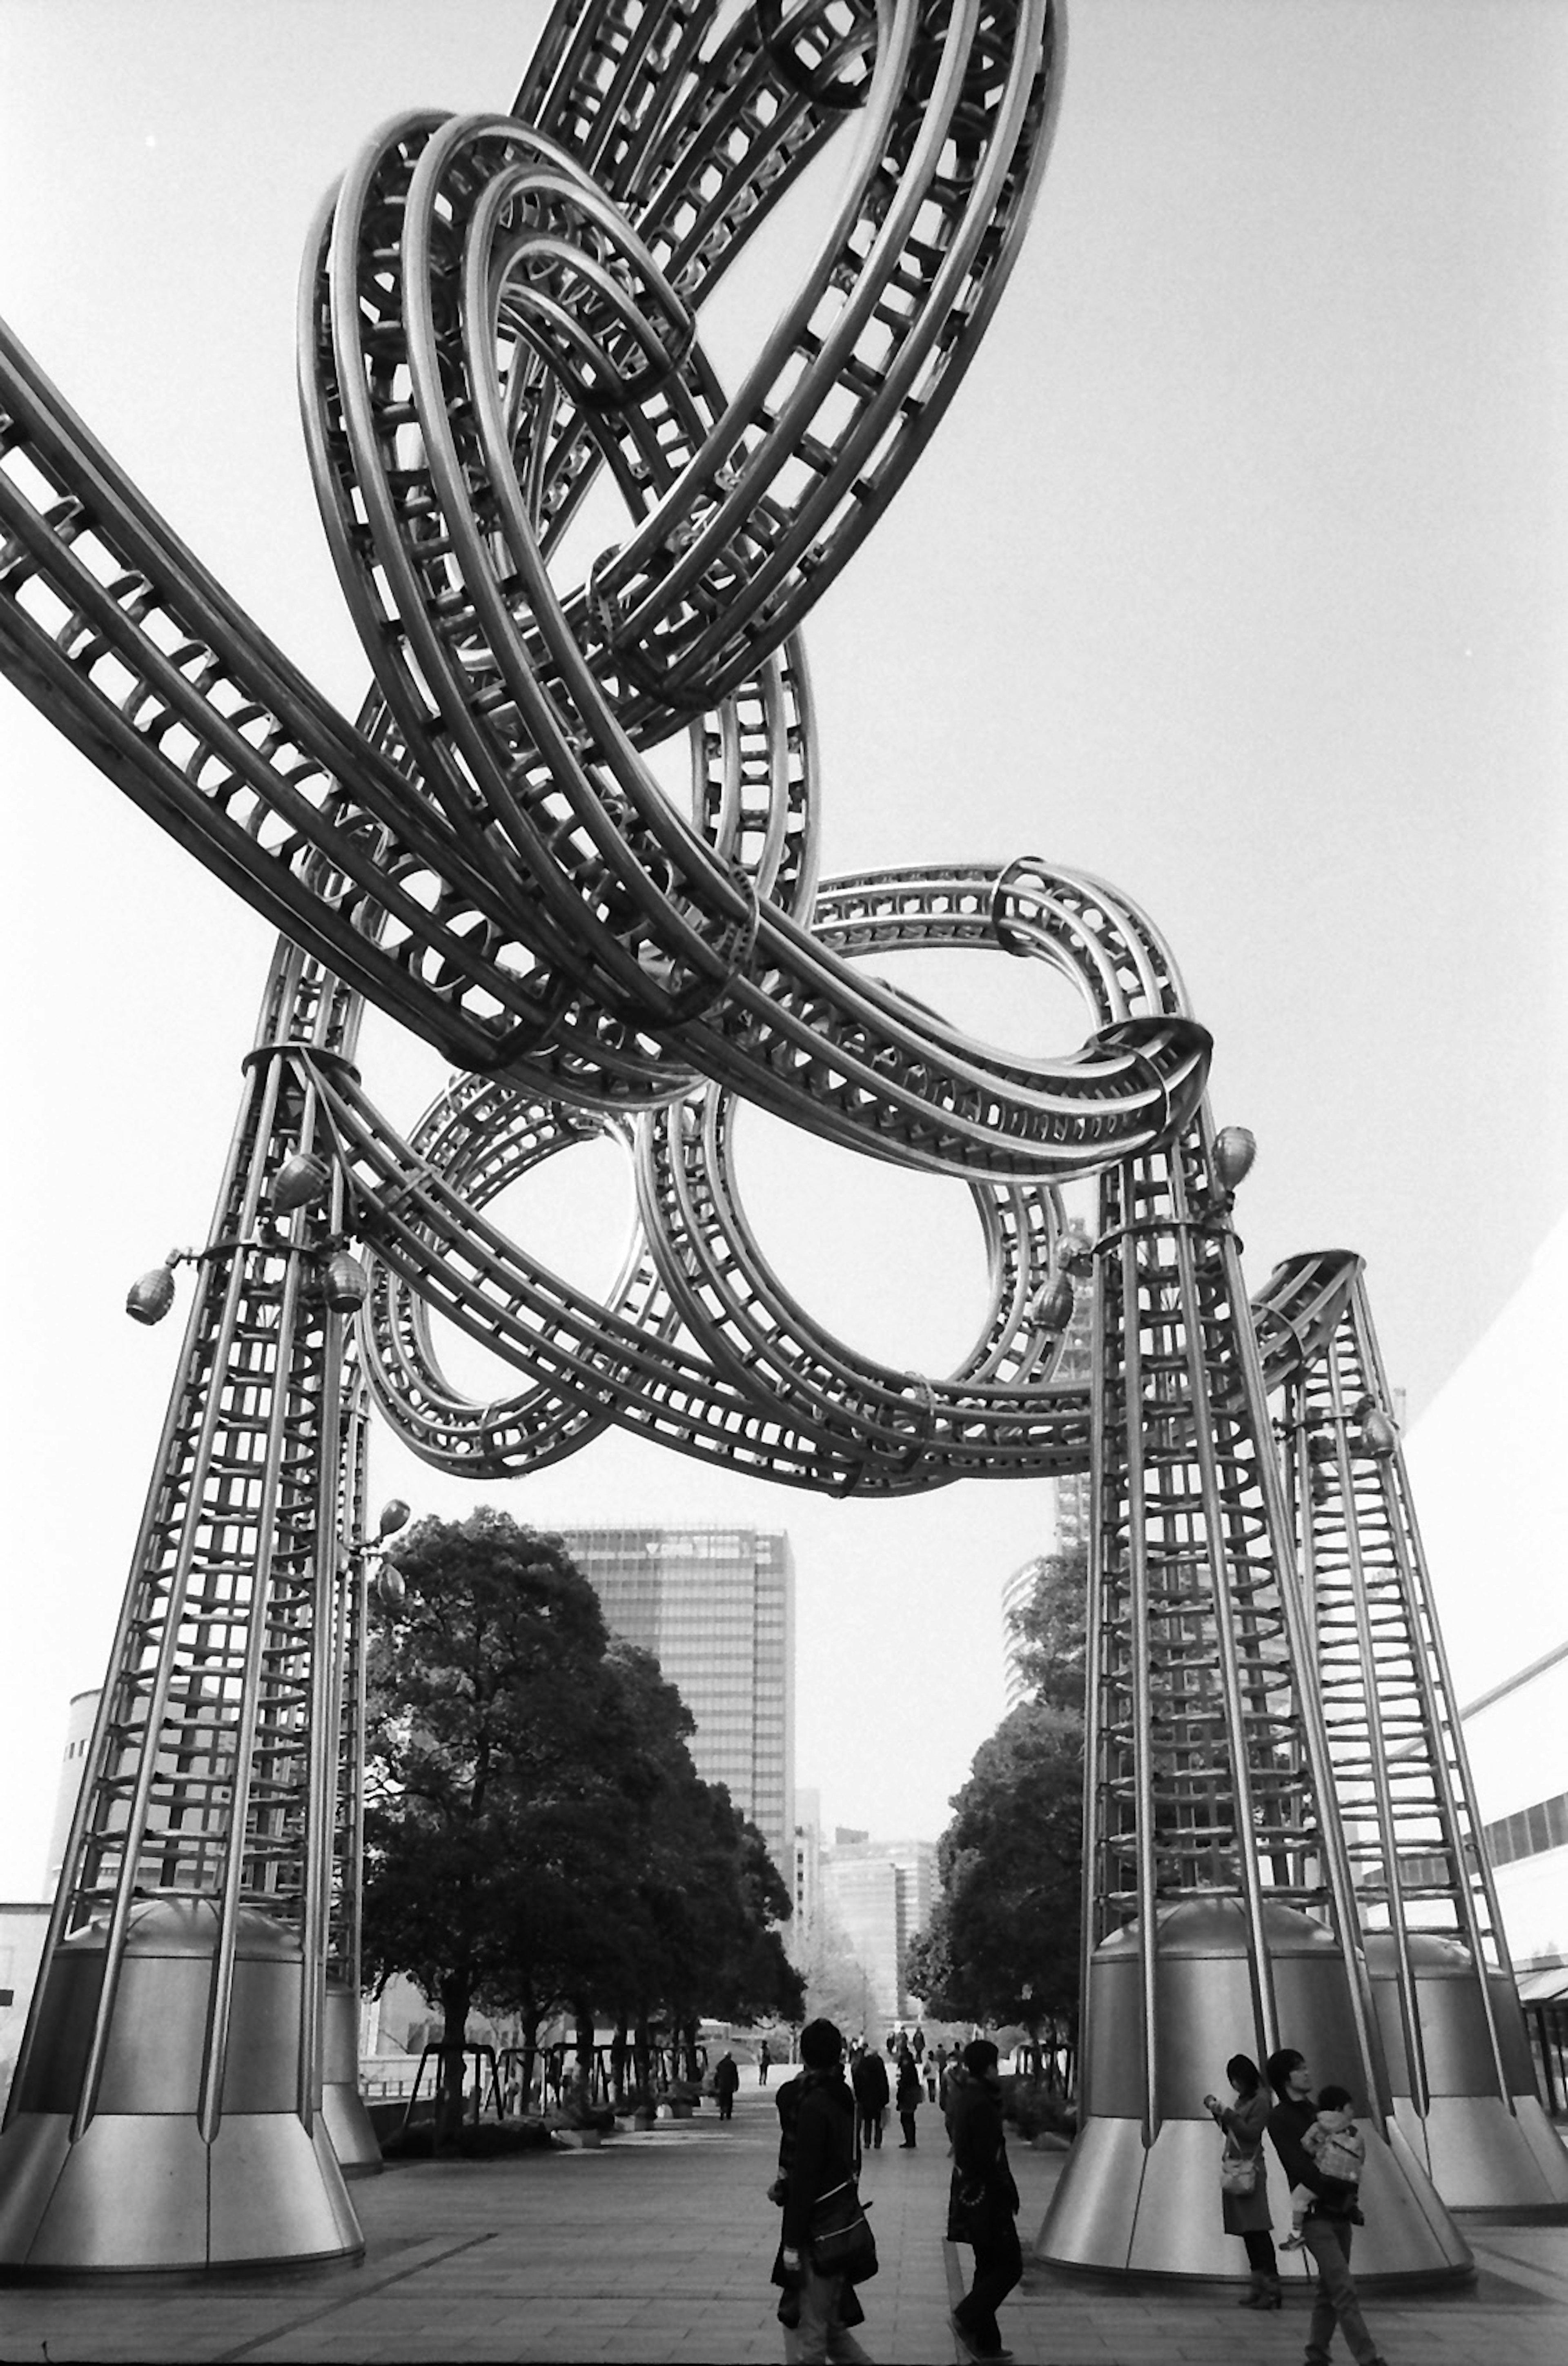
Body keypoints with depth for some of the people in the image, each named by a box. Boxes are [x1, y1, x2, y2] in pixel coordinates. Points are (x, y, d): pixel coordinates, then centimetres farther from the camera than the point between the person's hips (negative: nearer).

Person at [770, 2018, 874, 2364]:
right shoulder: (842, 2097, 5)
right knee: (831, 2325, 22)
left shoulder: (813, 2107, -19)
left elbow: (804, 2180, -20)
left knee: (805, 2336, 4)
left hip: (817, 2233, -8)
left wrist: (792, 2245, -17)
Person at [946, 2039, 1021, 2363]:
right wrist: (1008, 2193, -14)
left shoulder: (963, 2098, 8)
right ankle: (967, 2318, -2)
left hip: (968, 2196, 10)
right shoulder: (982, 2104, -22)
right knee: (1010, 2265, 0)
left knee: (989, 2267, 16)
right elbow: (989, 2158, -21)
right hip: (988, 2199, -10)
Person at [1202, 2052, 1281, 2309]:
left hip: (1250, 2168, -9)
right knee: (1247, 2230, 9)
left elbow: (1251, 2132, -17)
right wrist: (1217, 2111, 9)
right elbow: (1231, 2131, 20)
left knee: (1258, 2229, -11)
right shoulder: (1242, 2099, 16)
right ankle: (1260, 2285, 13)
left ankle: (1272, 2286, -12)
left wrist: (1227, 2114, -18)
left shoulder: (1260, 2100, -9)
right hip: (1235, 2167, 9)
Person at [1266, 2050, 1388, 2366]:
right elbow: (1301, 2168, -14)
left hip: (1340, 2213, 7)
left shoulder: (1315, 2112, 15)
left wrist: (1349, 2193, -2)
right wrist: (1339, 2196, -14)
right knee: (1344, 2292, -11)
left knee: (1329, 2290, 11)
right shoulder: (1279, 2118, -7)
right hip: (1316, 2213, -7)